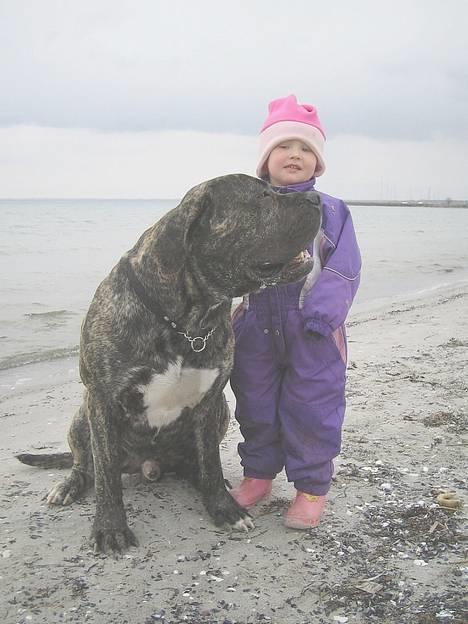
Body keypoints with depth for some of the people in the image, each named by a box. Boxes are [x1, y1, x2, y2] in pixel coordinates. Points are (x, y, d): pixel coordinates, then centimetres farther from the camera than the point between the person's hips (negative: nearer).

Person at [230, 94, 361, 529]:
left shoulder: (331, 212, -1)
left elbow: (342, 272, -6)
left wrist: (318, 316, -16)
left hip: (313, 334, -2)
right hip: (255, 330, 3)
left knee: (310, 409, 3)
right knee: (255, 406, 15)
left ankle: (311, 485, 20)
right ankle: (258, 473, 33)